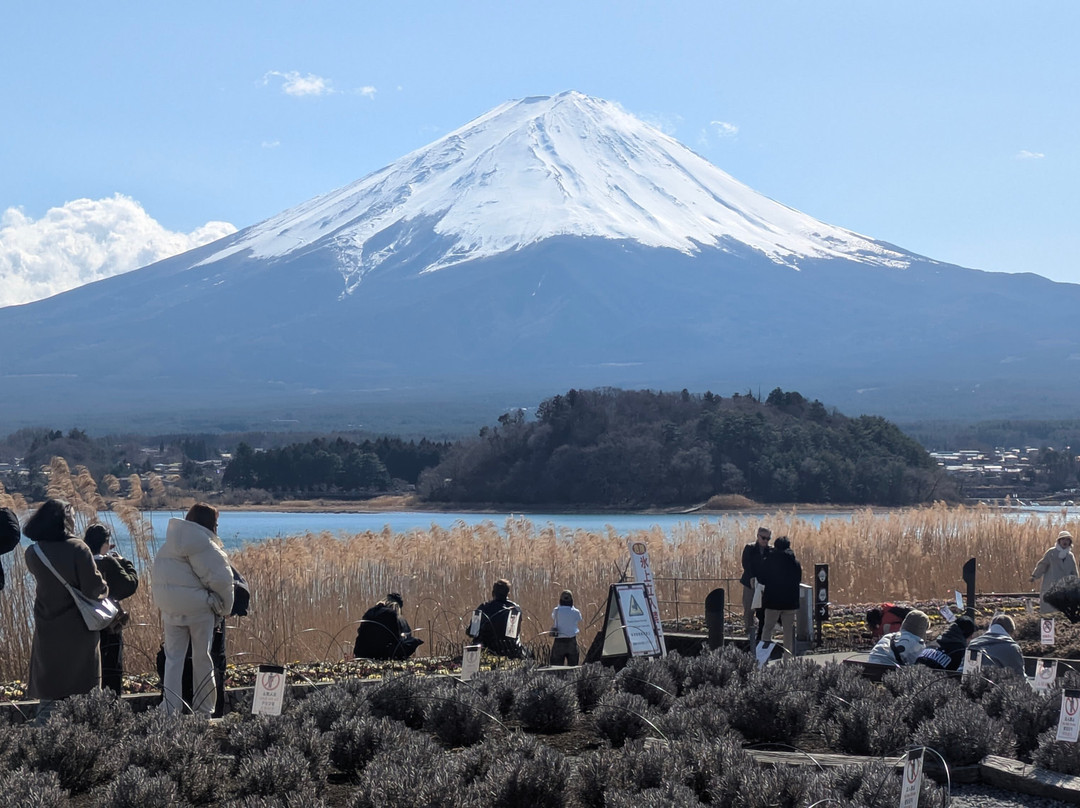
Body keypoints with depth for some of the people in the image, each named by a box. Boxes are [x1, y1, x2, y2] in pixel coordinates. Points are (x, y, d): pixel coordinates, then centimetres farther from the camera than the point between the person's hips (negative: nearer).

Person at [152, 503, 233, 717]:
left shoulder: (168, 546, 9)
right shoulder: (204, 546, -12)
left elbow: (156, 577, 12)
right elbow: (220, 579, -14)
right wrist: (225, 607, 0)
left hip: (171, 610, 5)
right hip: (200, 610, -5)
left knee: (173, 658, 6)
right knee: (202, 659, 6)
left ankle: (170, 710, -2)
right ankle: (203, 711, 10)